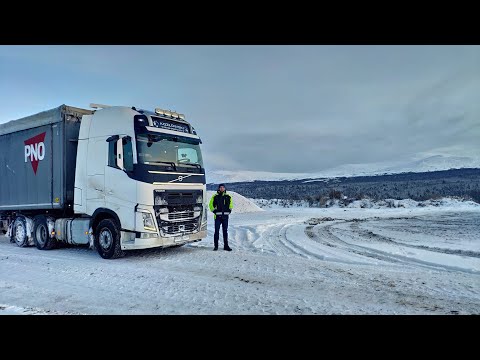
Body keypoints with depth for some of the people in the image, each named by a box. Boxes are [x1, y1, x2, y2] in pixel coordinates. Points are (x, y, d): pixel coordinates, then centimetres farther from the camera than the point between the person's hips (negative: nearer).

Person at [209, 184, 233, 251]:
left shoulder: (228, 196, 8)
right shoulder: (215, 196, 3)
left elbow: (231, 203, 20)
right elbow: (211, 204, 9)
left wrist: (229, 210, 9)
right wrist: (213, 210, -1)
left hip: (225, 216, 2)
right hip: (218, 216, -2)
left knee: (225, 231, 7)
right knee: (217, 231, -1)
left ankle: (226, 246, 13)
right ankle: (216, 246, 6)